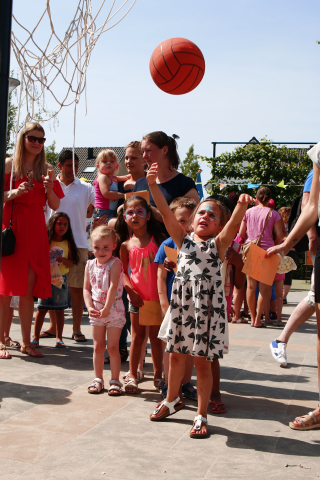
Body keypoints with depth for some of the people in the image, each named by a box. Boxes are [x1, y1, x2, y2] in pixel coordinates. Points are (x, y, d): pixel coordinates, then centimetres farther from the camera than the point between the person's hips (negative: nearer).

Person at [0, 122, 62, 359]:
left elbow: (55, 205, 10)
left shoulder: (47, 169, 12)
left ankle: (26, 342, 12)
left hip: (36, 231, 4)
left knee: (29, 290, 5)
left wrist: (49, 189, -8)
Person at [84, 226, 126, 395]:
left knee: (112, 347, -1)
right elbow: (86, 288, 5)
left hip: (113, 310, -4)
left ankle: (115, 381, 9)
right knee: (98, 346, 10)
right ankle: (98, 379, 20)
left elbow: (113, 287, -18)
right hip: (96, 311, 4)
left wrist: (106, 308, -22)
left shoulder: (115, 263, -11)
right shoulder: (90, 265, 3)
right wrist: (90, 307, -8)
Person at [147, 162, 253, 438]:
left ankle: (201, 415, 14)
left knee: (202, 362, 2)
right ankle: (172, 400, 38)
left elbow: (234, 225, -18)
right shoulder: (184, 240, 9)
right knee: (176, 355, 15)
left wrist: (242, 206, -38)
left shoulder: (218, 244, 1)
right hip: (181, 304, 3)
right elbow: (166, 212, -1)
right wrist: (153, 185, -12)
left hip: (207, 307, -3)